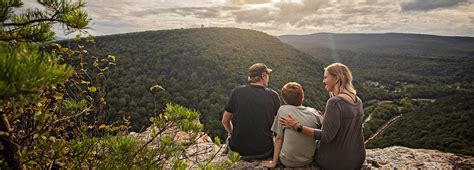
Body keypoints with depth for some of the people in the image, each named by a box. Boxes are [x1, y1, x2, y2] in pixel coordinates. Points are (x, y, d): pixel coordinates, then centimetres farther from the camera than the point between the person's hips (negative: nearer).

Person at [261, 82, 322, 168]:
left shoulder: (282, 110, -11)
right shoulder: (314, 112, -6)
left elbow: (279, 138, -9)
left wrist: (273, 162, -2)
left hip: (288, 162, -2)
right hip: (309, 161, 3)